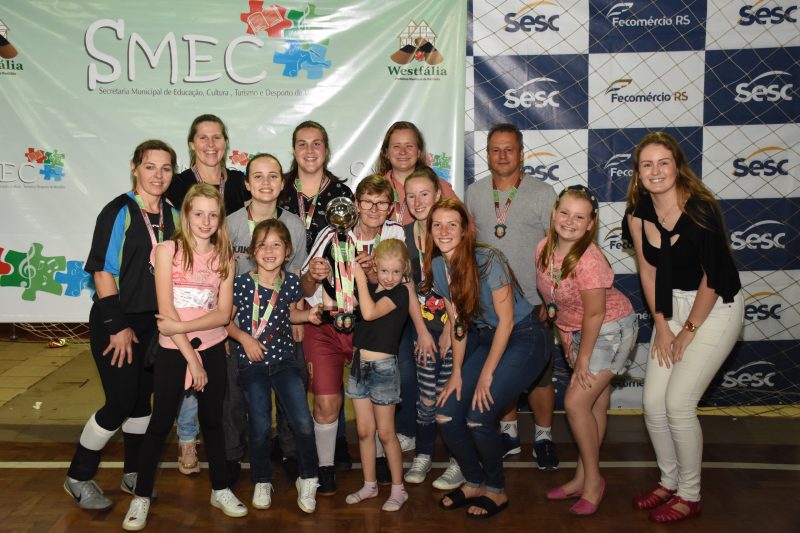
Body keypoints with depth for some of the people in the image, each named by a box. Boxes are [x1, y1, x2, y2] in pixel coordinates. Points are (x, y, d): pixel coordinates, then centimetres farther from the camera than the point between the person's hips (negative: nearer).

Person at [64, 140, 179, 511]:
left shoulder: (173, 216, 5)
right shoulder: (119, 212, -11)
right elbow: (102, 271, -13)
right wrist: (117, 325, -16)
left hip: (154, 323, 5)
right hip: (115, 322, -5)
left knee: (142, 398, 13)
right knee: (121, 402, -5)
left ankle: (134, 473, 29)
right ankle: (78, 478, 16)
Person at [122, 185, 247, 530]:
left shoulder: (224, 256, 3)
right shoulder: (168, 250, -6)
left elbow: (223, 313, -5)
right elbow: (166, 310, -12)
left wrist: (181, 326, -17)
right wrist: (190, 356, -12)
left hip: (212, 348, 3)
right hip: (173, 349, -3)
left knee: (212, 420, 13)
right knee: (160, 422, 4)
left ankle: (220, 489, 26)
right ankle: (141, 496, 17)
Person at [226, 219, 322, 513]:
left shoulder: (291, 282, -2)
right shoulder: (242, 283, -10)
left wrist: (308, 315, -1)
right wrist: (244, 337, -15)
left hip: (284, 359, 2)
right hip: (252, 362, -1)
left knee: (303, 423, -7)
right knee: (260, 426, -1)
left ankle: (308, 479, 16)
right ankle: (262, 482, 24)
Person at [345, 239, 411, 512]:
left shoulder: (399, 292, -11)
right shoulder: (369, 289, 8)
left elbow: (370, 312, -26)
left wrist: (360, 277, -21)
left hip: (382, 366, -6)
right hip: (359, 364, 6)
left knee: (385, 432, 2)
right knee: (364, 430, 12)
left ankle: (398, 489, 16)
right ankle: (370, 485, 26)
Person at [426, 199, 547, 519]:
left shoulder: (488, 260, -22)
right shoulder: (438, 266, -2)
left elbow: (506, 320, -18)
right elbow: (458, 322, 5)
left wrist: (486, 375, -16)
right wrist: (457, 373, 0)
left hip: (522, 338, -6)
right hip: (485, 339, 7)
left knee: (478, 417, -17)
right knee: (446, 415, -5)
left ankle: (497, 491, 9)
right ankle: (475, 482, 20)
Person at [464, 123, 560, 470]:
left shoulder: (542, 193, -3)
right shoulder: (474, 193, 6)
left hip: (533, 301, -3)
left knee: (539, 374, 3)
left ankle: (543, 437, 22)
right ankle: (509, 432, 29)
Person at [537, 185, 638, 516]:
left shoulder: (588, 260, -29)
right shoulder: (544, 249, -6)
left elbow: (594, 313, -23)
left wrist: (583, 357, -14)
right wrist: (567, 341, 10)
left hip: (610, 330, -7)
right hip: (577, 330, 7)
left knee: (576, 403, -11)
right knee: (595, 404, 15)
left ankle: (592, 481, 7)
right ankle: (583, 478, 25)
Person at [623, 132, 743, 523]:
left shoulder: (700, 210, -23)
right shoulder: (638, 212, -5)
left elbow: (712, 279, -18)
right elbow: (648, 269, 4)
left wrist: (689, 331, -10)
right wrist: (661, 325, 2)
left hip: (716, 308, -6)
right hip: (673, 306, 6)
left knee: (678, 403, -9)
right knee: (653, 402, 3)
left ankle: (689, 495, 11)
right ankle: (669, 481, 25)